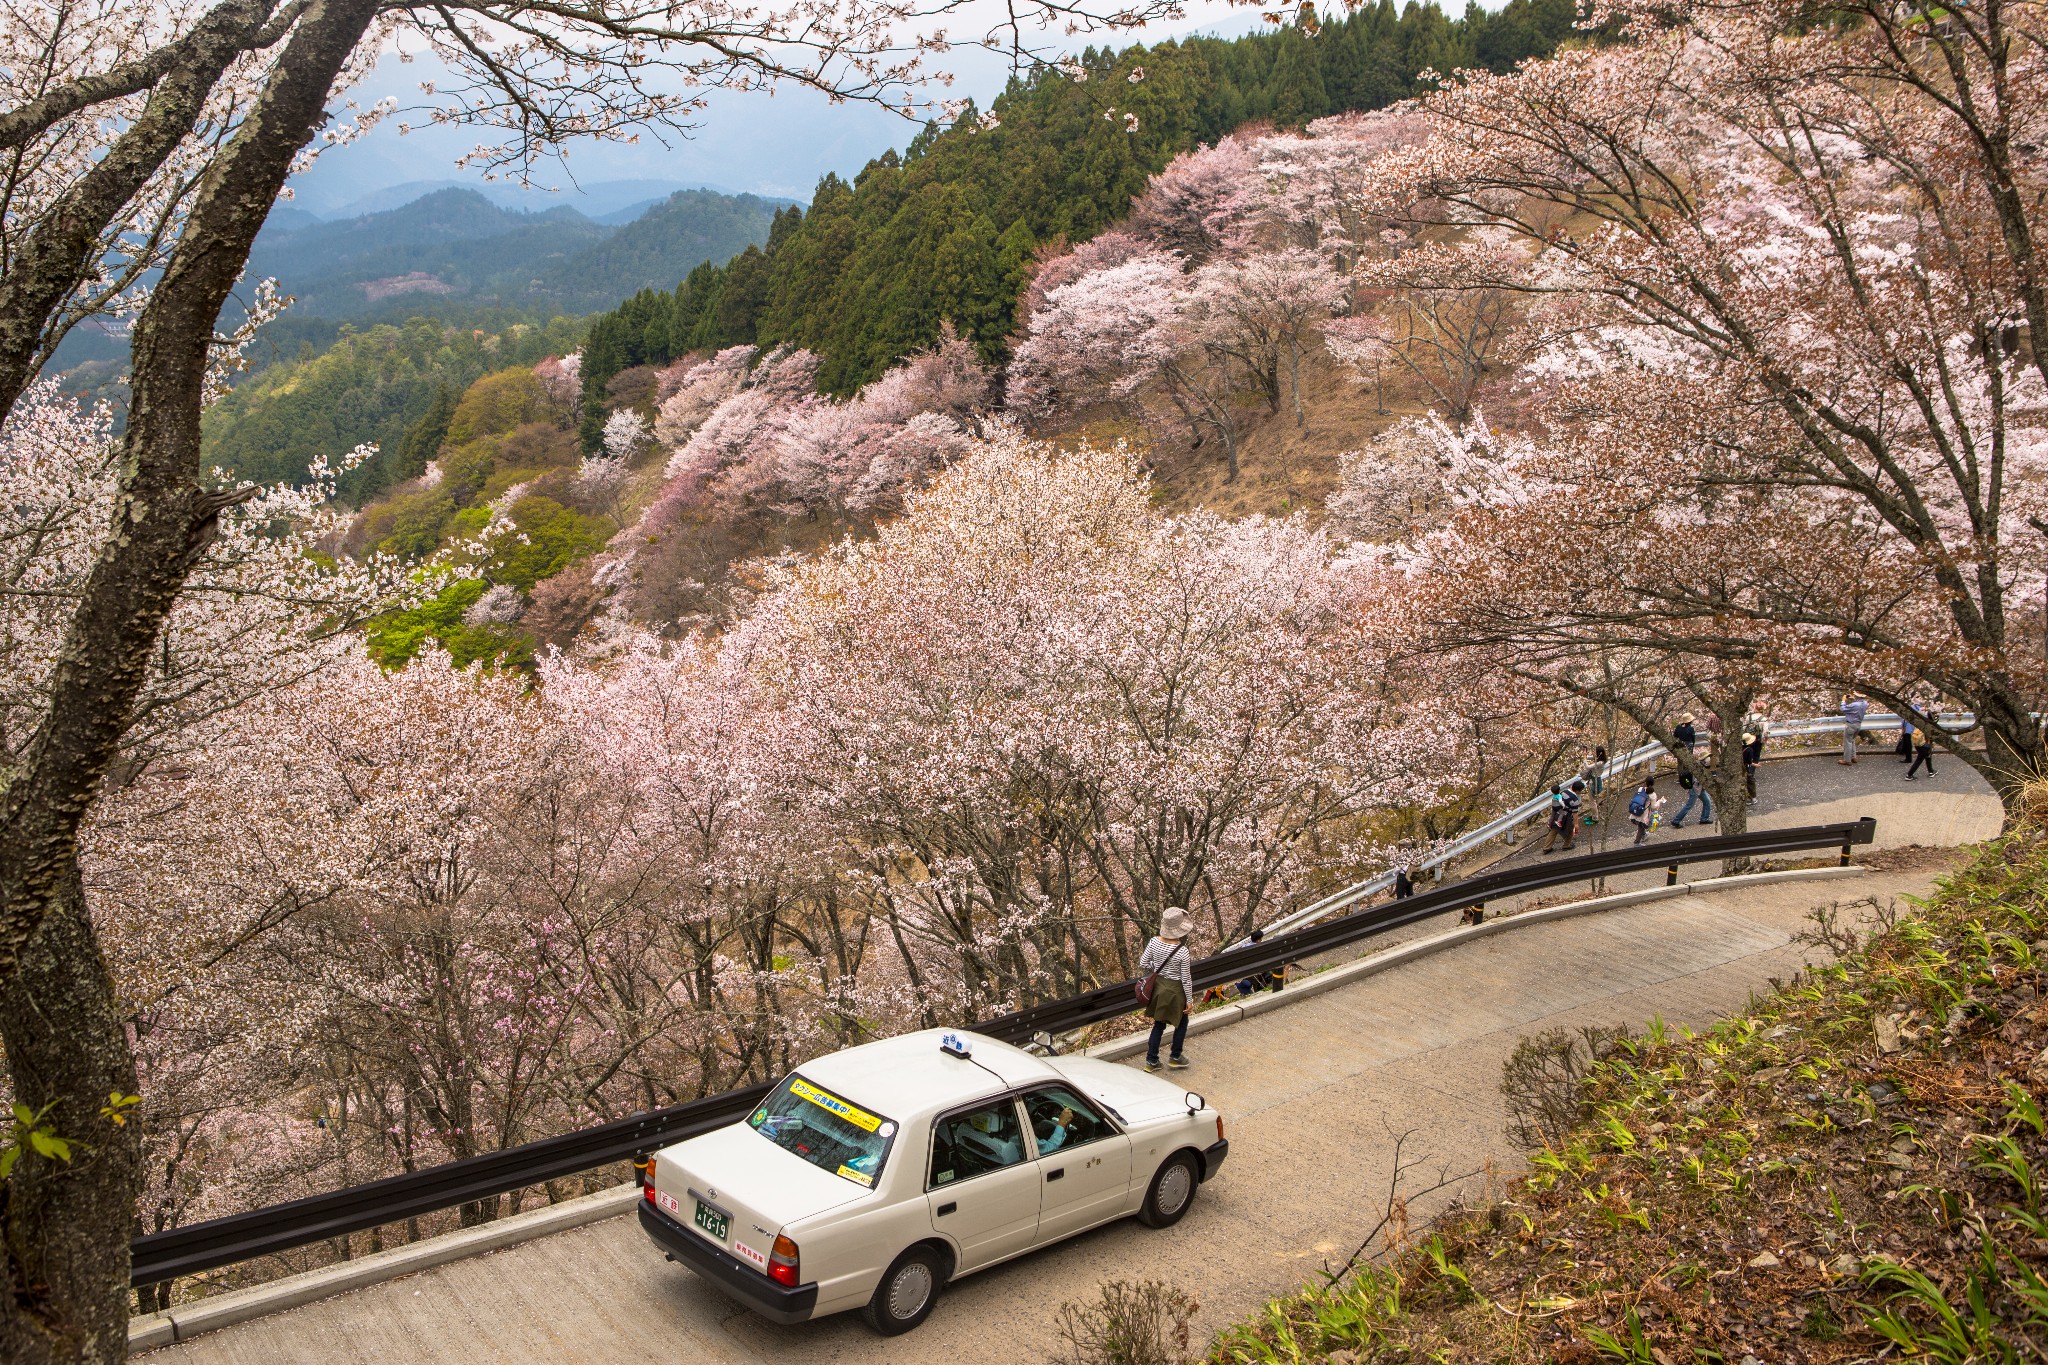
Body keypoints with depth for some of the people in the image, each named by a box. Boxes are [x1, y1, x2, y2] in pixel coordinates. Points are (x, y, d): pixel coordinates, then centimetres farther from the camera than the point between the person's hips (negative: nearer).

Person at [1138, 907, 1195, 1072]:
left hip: (1158, 987, 5)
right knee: (1181, 1023, 23)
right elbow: (1186, 978, -17)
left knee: (1159, 1024, 21)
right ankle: (1175, 1057, 36)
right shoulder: (1182, 951, -27)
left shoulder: (1154, 942, -15)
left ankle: (1151, 1061, 29)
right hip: (1175, 990, -5)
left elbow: (1143, 964, -4)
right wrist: (1189, 1000, -5)